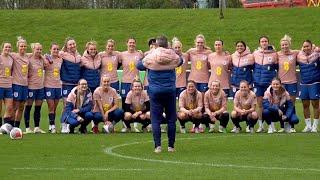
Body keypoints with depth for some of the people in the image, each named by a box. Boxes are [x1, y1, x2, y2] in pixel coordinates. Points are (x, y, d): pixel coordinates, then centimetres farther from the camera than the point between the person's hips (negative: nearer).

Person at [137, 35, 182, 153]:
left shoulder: (150, 57, -8)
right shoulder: (173, 57, -3)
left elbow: (139, 66, 6)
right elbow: (180, 61, 19)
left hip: (155, 91, -2)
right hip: (170, 90, 2)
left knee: (155, 119, 1)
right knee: (171, 119, 9)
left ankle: (158, 145, -8)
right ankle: (171, 145, 9)